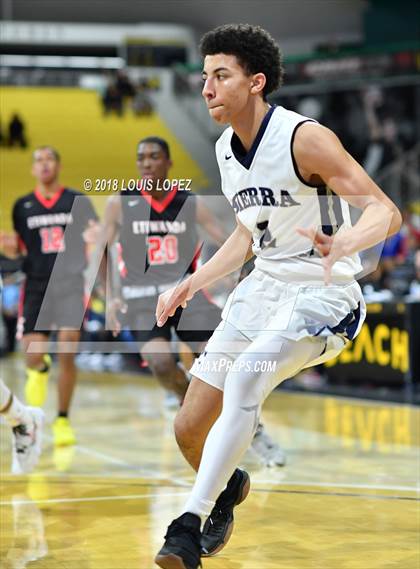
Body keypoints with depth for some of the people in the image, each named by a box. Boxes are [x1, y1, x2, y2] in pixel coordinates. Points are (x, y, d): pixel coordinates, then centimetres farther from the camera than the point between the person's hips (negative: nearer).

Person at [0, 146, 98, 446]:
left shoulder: (78, 201, 4)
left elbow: (95, 236, 6)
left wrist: (93, 238, -17)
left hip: (70, 283, -1)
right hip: (37, 286, 1)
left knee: (67, 352, -8)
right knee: (33, 355, -7)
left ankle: (63, 420, 5)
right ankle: (41, 370, 31)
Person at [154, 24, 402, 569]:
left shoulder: (305, 137, -18)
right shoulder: (226, 149, 6)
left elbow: (386, 212, -22)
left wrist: (345, 243, -42)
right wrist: (194, 283, 13)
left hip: (322, 294, -7)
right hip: (263, 287, 7)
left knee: (244, 377, -33)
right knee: (189, 429, 5)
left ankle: (192, 522, -29)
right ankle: (228, 487, 38)